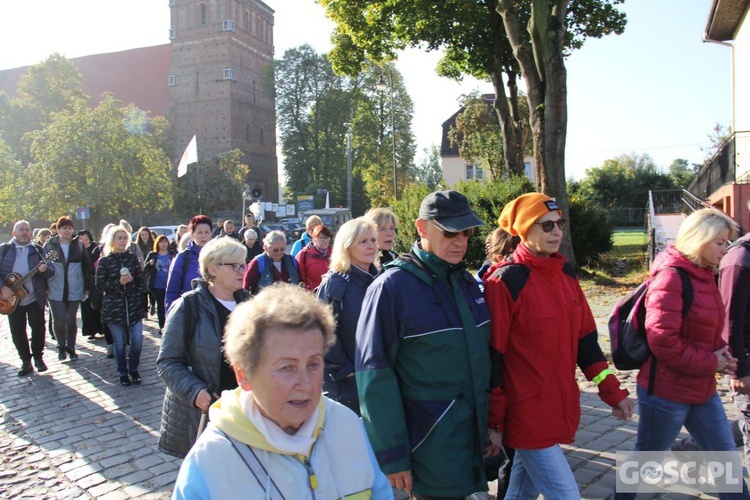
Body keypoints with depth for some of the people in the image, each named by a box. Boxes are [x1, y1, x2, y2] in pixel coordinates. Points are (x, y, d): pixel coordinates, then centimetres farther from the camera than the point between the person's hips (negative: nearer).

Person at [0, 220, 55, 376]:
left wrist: (45, 269, -24)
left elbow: (51, 272, -1)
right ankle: (26, 361, 18)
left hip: (35, 298, 0)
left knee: (39, 328, 3)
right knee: (17, 331, 6)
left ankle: (38, 357, 20)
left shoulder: (38, 250, 3)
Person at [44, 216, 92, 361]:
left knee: (71, 320, 9)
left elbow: (87, 266, 4)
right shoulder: (49, 246, 1)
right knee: (59, 320, -3)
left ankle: (71, 348, 22)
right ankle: (61, 347, 19)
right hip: (55, 291, -1)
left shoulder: (79, 245, 3)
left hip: (74, 290, 1)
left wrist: (87, 287, 1)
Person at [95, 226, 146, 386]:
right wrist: (118, 283, -15)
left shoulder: (132, 257, 6)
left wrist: (138, 295, -2)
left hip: (133, 306, 2)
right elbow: (99, 284, -2)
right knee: (119, 342, 4)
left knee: (137, 339, -3)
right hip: (114, 307, -2)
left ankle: (133, 369, 19)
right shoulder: (104, 261, 0)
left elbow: (142, 279, 9)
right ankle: (123, 373, 19)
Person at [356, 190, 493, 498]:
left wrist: (494, 423, 14)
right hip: (429, 448, -6)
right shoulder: (392, 287, -14)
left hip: (476, 440, 6)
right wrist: (391, 455, -14)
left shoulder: (468, 283, 7)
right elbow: (374, 376, -14)